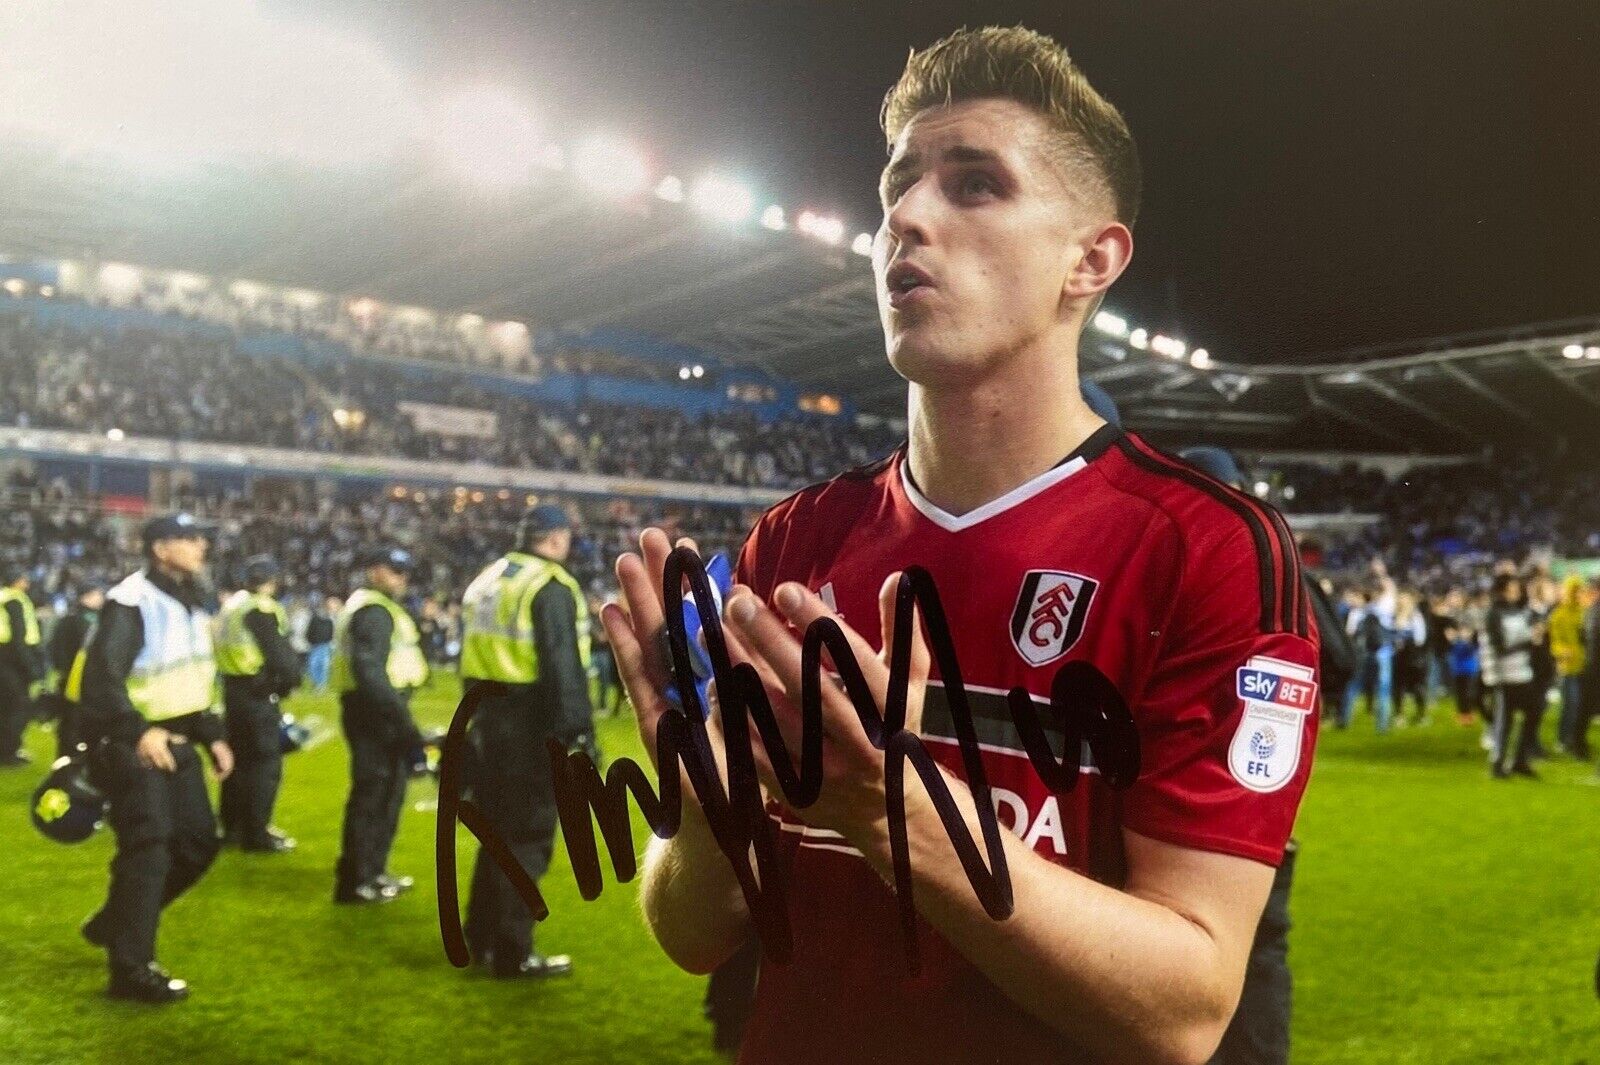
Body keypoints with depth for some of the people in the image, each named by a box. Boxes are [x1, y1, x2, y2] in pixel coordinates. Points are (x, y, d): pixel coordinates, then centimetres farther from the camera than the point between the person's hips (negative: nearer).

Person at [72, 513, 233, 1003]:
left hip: (175, 743, 9)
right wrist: (140, 731, -32)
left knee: (198, 841, 11)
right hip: (130, 745, -9)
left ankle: (115, 923, 28)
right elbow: (100, 678, -24)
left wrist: (213, 736, 15)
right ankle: (132, 967, 2)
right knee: (147, 850, -9)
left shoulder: (192, 604, 13)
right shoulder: (131, 603, -16)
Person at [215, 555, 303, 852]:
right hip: (258, 694, -10)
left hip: (233, 689, 10)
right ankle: (256, 834, -1)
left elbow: (228, 649, 16)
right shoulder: (261, 610, -16)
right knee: (265, 763, -4)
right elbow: (279, 654, -20)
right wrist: (291, 677, -2)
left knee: (239, 758, 18)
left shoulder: (231, 605, 14)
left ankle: (232, 827, 27)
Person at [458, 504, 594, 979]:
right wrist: (579, 731, -19)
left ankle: (482, 937, 28)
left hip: (489, 718, 9)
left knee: (496, 830, 18)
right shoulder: (551, 586, -13)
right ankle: (513, 954, 4)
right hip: (531, 725, -9)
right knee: (528, 838, -1)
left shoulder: (486, 580, 14)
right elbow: (564, 668, -21)